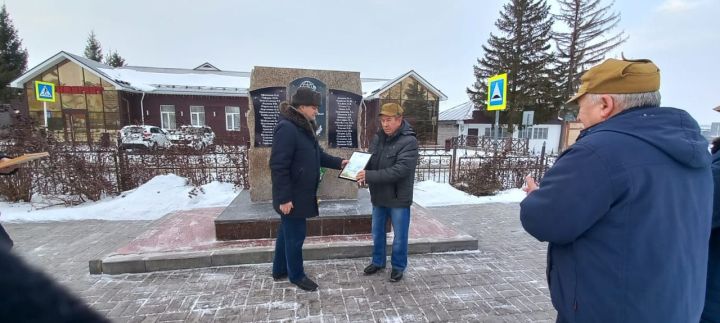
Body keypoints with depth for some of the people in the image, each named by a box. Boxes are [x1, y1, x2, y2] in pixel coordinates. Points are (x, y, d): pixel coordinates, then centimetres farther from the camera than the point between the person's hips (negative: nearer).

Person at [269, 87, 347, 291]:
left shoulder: (304, 128, 11)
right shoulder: (287, 128, -21)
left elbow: (317, 155, 18)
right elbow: (278, 166, -25)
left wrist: (339, 163, 5)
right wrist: (284, 198, -24)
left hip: (301, 194, 10)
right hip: (292, 197, -10)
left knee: (287, 232, 20)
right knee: (295, 234, 5)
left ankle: (280, 270, 36)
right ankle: (296, 275, 25)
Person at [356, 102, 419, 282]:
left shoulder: (409, 141, -19)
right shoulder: (378, 137, 2)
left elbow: (400, 170, -27)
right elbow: (369, 161, 8)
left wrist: (369, 176, -30)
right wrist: (363, 174, -14)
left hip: (399, 198, -6)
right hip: (378, 196, 6)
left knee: (399, 236, 11)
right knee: (377, 233, 20)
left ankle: (398, 266, 32)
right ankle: (378, 261, 40)